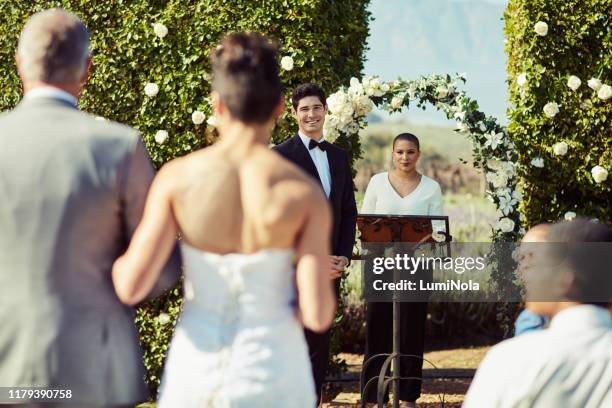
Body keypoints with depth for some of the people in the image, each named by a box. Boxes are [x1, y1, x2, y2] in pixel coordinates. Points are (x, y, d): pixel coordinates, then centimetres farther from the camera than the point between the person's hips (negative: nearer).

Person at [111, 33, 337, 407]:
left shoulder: (178, 177, -11)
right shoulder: (305, 193, -13)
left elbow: (132, 287, -14)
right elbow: (319, 316, -14)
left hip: (198, 367, 1)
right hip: (271, 375, -1)